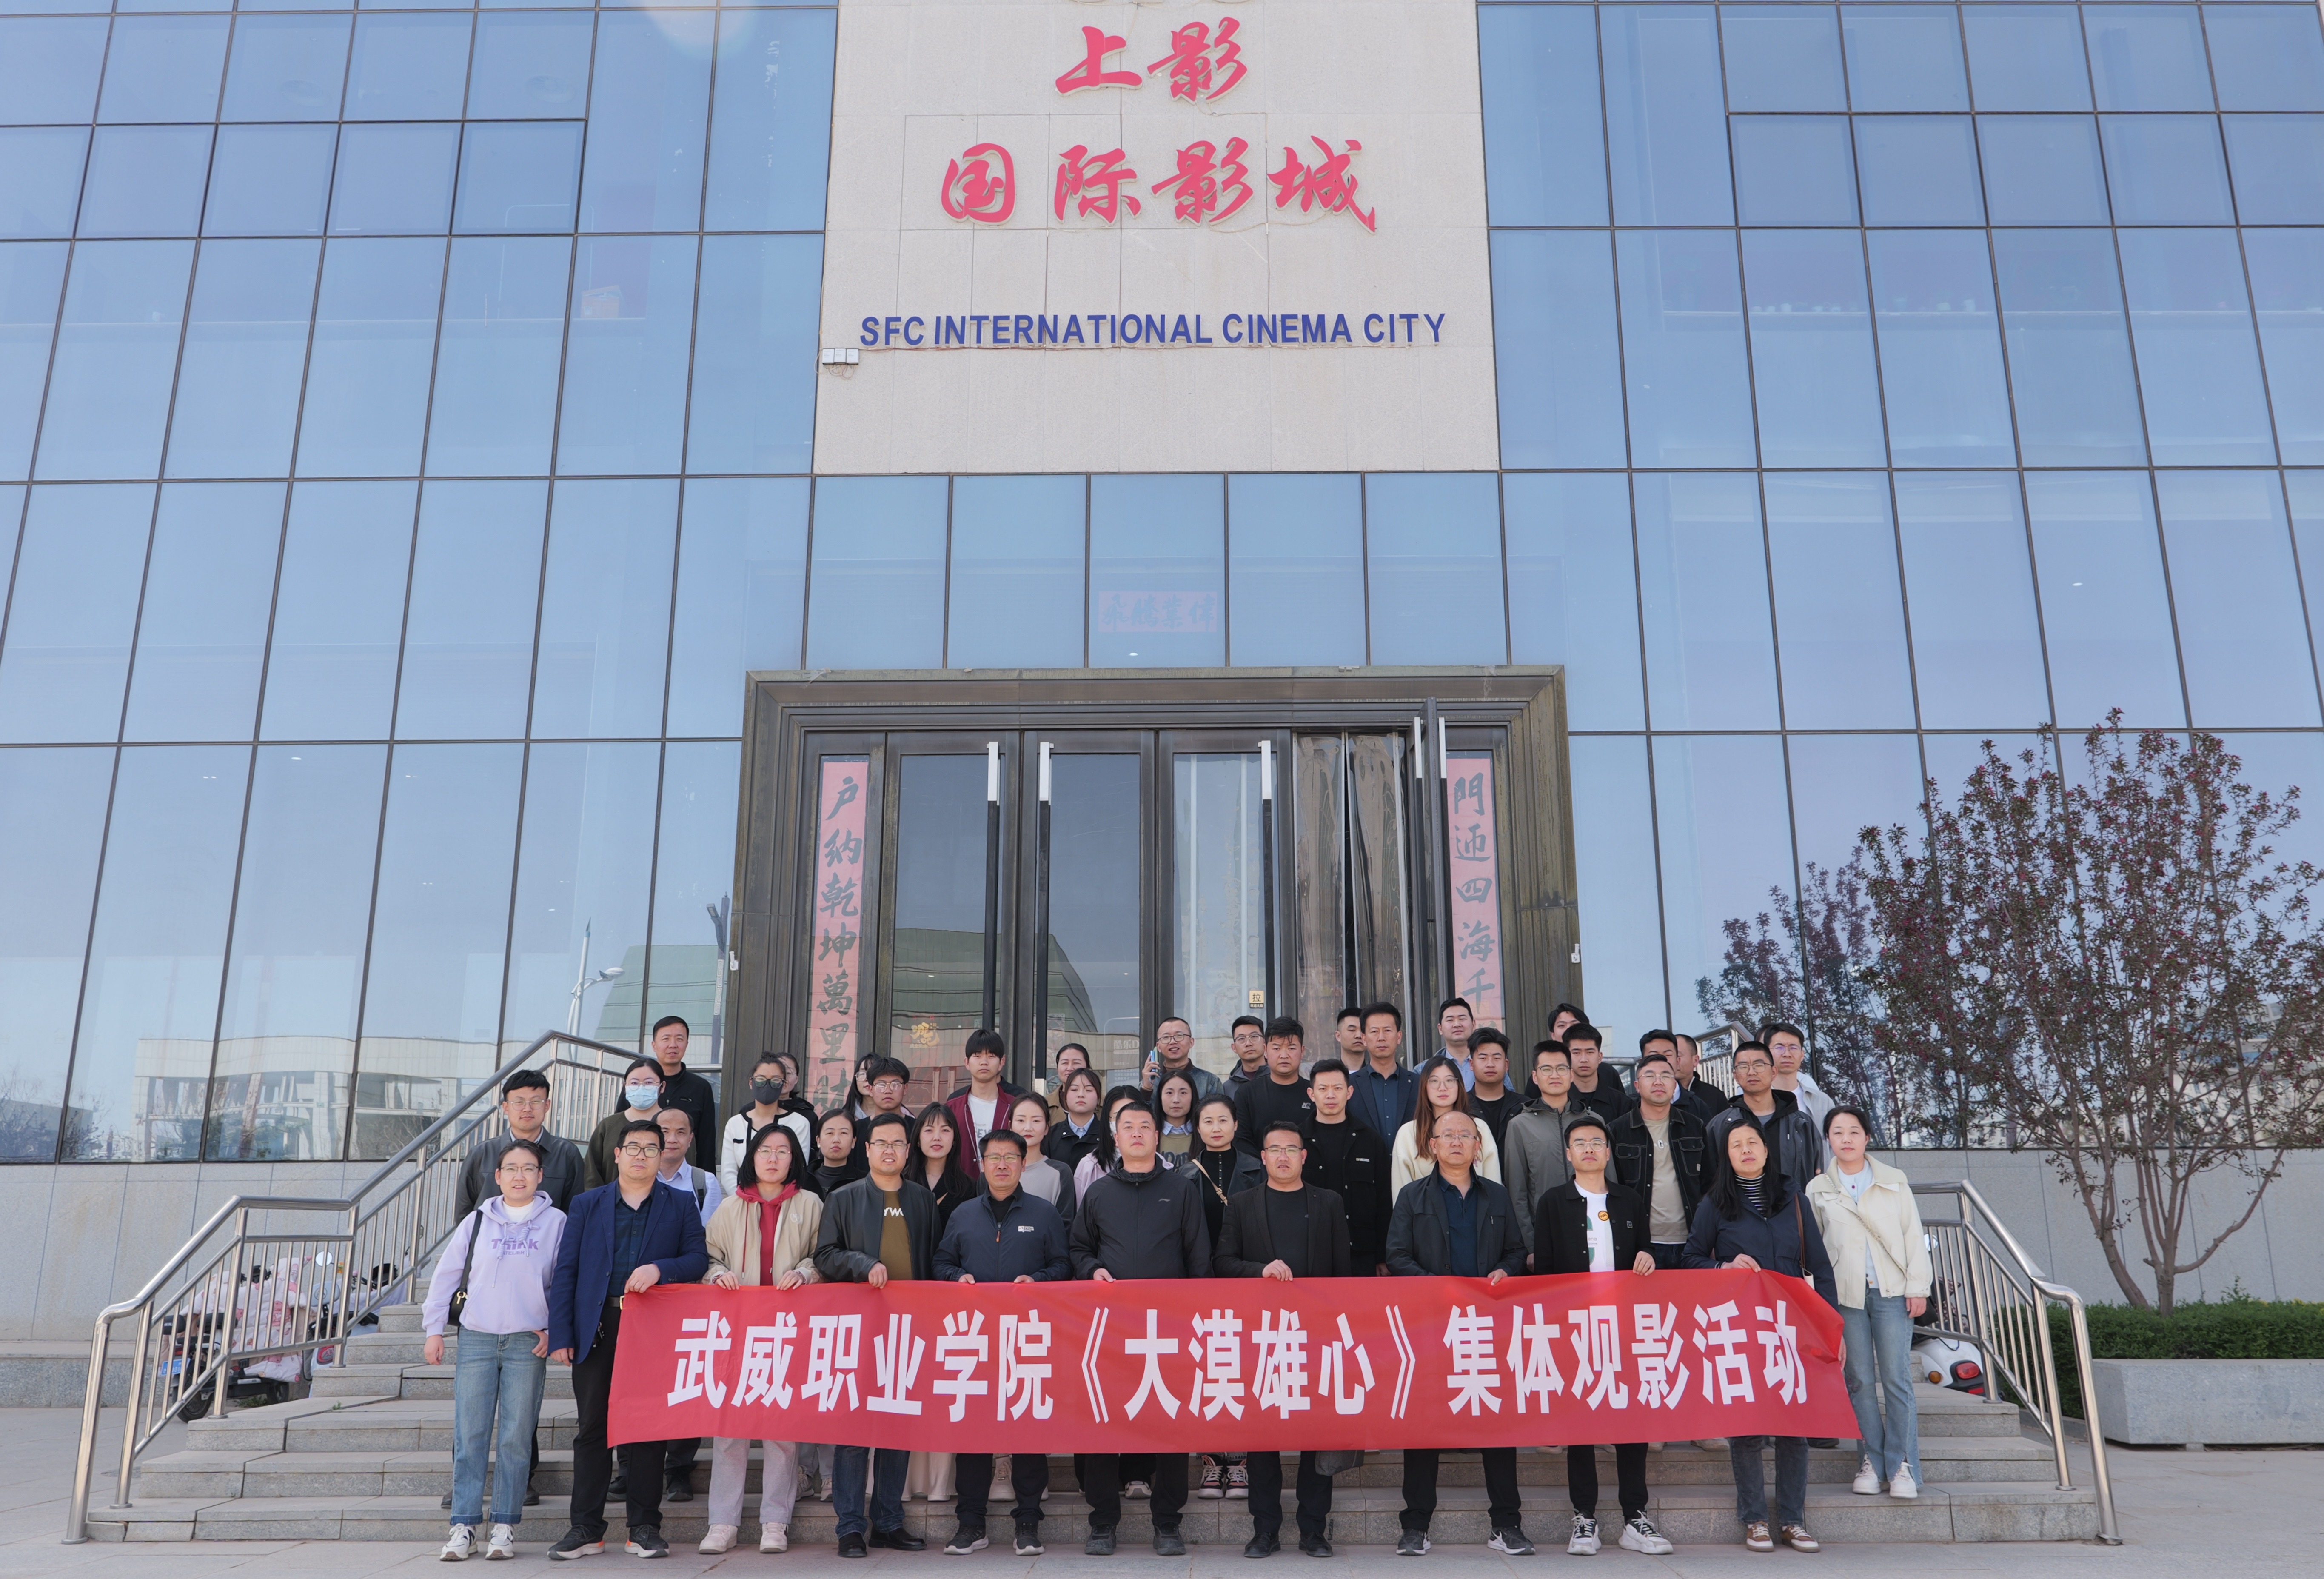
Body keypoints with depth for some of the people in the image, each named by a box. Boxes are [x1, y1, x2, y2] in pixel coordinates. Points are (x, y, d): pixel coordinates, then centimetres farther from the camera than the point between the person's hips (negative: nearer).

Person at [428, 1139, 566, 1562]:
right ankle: (464, 1525, 7)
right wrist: (434, 1329, 6)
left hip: (529, 1342, -1)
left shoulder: (556, 1222, 4)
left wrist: (554, 1330, -1)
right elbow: (446, 1273, 10)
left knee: (516, 1438, 1)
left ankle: (505, 1526, 9)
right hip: (476, 1339, 1)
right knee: (470, 1436, 1)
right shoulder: (477, 1221, 7)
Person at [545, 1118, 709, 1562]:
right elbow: (565, 1271, 6)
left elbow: (699, 1258, 1)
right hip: (597, 1330, 1)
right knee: (591, 1427, 4)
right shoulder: (587, 1204, 11)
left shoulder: (680, 1206, 9)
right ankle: (586, 1529, 12)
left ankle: (645, 1527, 11)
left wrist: (660, 1269, -18)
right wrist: (560, 1334, -2)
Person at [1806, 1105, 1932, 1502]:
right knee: (1860, 1380, 2)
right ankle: (1873, 1462, 11)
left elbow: (1913, 1236, 8)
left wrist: (1918, 1287, 0)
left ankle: (1903, 1466, 2)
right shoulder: (1818, 1190, 8)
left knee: (1896, 1378, -4)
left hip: (1892, 1291, -1)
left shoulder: (1894, 1182, 10)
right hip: (1846, 1295, 1)